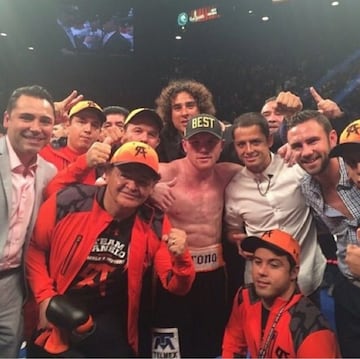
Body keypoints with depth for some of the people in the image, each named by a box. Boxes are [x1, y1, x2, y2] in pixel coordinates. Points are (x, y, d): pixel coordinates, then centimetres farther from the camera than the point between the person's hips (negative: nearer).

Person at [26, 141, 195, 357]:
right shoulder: (69, 201, -17)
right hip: (57, 321, -1)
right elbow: (34, 248, -2)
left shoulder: (155, 225, -12)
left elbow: (177, 286, -9)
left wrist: (181, 258, -29)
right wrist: (45, 296, -9)